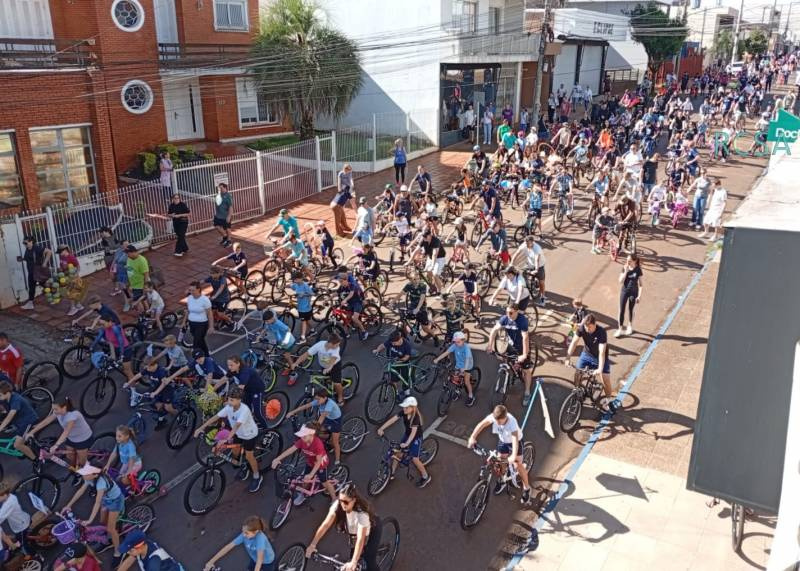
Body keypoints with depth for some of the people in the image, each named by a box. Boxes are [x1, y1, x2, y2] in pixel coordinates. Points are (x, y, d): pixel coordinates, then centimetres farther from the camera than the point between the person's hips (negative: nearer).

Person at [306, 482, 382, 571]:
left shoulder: (362, 512, -40)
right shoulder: (337, 505, -28)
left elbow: (360, 539, -45)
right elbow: (326, 524, -29)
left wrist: (353, 563, -52)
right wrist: (312, 545, -37)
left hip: (372, 530, -5)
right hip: (354, 531, 5)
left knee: (369, 562, -11)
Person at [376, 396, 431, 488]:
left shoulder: (416, 417, -33)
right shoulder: (403, 413, -15)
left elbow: (414, 432, -40)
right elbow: (392, 420, -19)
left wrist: (406, 443, -51)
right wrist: (381, 429, -27)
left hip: (416, 437, -6)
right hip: (407, 434, 6)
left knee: (414, 459, -9)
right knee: (397, 452, 4)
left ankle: (426, 477, 12)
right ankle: (391, 473, 23)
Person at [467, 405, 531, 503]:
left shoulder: (512, 422, -41)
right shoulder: (493, 417, -29)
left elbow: (515, 438, -50)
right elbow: (481, 425, -23)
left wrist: (514, 456, -62)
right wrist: (472, 438, -33)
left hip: (514, 441, -4)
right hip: (502, 440, 4)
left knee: (517, 465, -6)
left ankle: (526, 488, 15)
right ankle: (501, 481, 39)